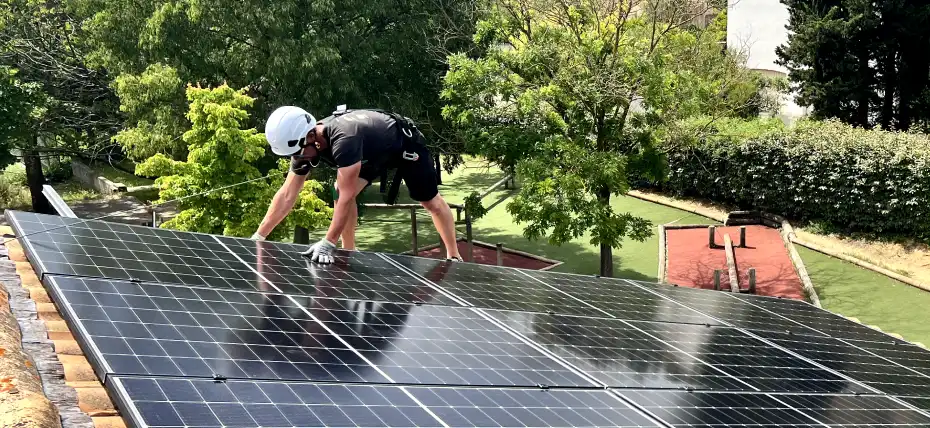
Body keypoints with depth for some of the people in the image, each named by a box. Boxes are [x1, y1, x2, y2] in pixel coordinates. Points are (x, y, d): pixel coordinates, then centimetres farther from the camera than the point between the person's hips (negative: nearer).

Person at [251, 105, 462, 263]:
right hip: (375, 151, 7)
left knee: (431, 201, 5)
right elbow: (286, 195, -19)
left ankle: (454, 257, 23)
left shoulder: (344, 139, -46)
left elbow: (347, 196, -47)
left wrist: (327, 243, -48)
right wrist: (258, 236, -24)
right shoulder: (304, 143, -22)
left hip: (404, 143, -6)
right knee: (340, 191, -11)